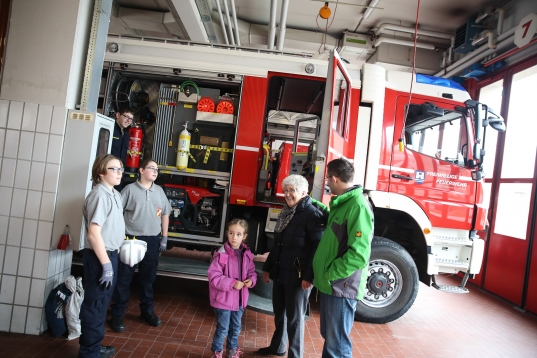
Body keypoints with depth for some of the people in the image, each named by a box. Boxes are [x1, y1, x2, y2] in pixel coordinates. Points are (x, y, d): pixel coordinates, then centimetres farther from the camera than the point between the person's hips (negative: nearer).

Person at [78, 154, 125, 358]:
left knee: (102, 302, 19)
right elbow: (94, 233, -23)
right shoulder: (99, 195, -18)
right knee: (95, 304, 3)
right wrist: (106, 264, -23)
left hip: (110, 253, 10)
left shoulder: (115, 194, 11)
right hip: (99, 256, -9)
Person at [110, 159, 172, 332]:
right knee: (123, 278, 4)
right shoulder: (130, 189, -4)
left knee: (148, 278, 14)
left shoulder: (159, 191, 9)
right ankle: (118, 314, 15)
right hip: (130, 239, -4)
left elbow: (165, 214, 14)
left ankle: (147, 310, 27)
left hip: (152, 240, 4)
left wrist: (164, 237, 10)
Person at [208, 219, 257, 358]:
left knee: (236, 328, 22)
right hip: (224, 299, -5)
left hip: (239, 299, 6)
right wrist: (232, 283, -26)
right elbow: (213, 276, -21)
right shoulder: (221, 254, -21)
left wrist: (251, 280, -13)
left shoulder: (247, 254, -4)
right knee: (223, 329, 9)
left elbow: (251, 271, 9)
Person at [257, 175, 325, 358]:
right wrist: (268, 267, 19)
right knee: (279, 313, 21)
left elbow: (318, 247, -20)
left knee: (294, 318, 5)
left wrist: (309, 276, -23)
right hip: (280, 273, 8)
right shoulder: (285, 213, 12)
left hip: (298, 276, -8)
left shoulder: (313, 214, -15)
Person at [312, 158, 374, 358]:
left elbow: (358, 254, -25)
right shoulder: (342, 203, 10)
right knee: (328, 336, 22)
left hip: (342, 286, -9)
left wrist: (330, 275, -17)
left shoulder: (358, 206, -20)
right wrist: (313, 203, 29)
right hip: (330, 284, 9)